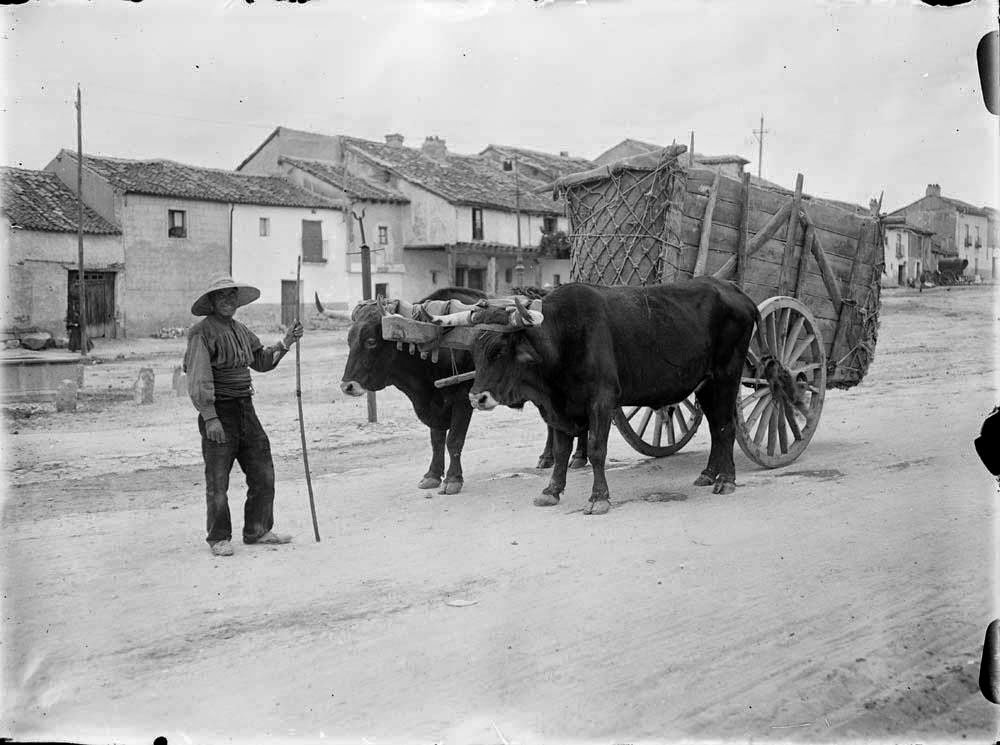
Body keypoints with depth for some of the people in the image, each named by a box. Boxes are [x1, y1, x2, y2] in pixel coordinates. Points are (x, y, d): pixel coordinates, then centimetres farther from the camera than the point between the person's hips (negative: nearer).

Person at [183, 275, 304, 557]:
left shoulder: (241, 330, 15)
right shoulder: (202, 332, -9)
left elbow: (261, 362, 24)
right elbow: (198, 378, -15)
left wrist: (284, 344, 9)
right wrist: (210, 418, -21)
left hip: (245, 409, 8)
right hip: (218, 412, -8)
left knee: (263, 474, 10)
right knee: (218, 480, 1)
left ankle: (257, 530, 23)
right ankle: (219, 538, 14)